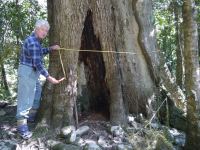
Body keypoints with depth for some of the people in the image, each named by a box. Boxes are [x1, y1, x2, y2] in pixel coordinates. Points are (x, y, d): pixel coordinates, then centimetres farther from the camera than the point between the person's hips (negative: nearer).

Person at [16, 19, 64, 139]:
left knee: (37, 93, 20)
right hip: (27, 71, -11)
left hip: (33, 72, 11)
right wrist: (48, 77, -26)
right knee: (25, 98, -10)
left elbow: (40, 52, 22)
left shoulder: (36, 40, 10)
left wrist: (50, 49, 4)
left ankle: (31, 116, 34)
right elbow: (37, 62, -27)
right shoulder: (32, 41, -22)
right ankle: (22, 126, -8)